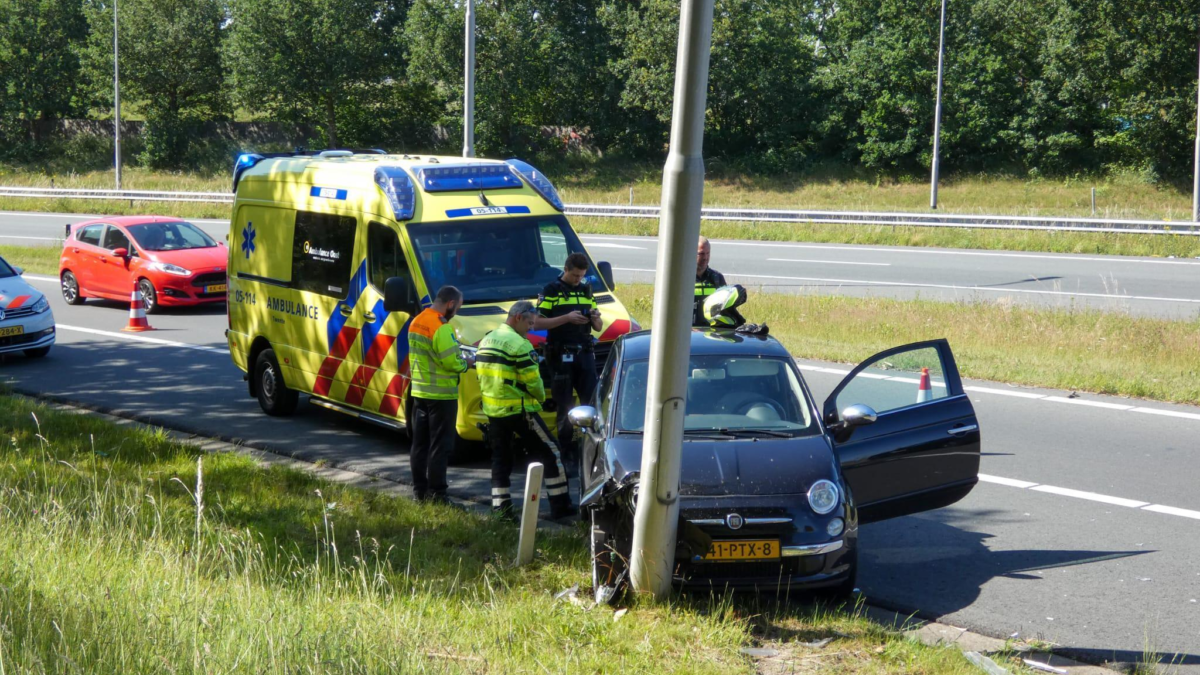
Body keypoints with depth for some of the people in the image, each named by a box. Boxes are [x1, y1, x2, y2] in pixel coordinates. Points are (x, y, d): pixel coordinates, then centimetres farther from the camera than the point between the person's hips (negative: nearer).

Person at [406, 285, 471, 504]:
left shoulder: (416, 322, 10)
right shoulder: (441, 327, -19)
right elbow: (452, 362, -19)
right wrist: (465, 364, -1)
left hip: (419, 391, 9)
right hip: (441, 394, -9)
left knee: (420, 443, 12)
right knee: (440, 446, -3)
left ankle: (420, 490, 18)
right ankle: (436, 493, -2)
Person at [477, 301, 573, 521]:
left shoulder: (487, 341, 11)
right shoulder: (518, 344, -16)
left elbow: (483, 377, 14)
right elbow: (533, 380, -14)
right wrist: (540, 397, 4)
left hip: (493, 411, 8)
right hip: (518, 411, -8)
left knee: (500, 460, 12)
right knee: (549, 455, 2)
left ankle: (501, 507, 8)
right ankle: (560, 506, 5)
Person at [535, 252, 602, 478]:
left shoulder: (586, 291, 16)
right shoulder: (551, 291, 0)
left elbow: (597, 327, 21)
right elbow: (538, 323, -9)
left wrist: (595, 319, -3)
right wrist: (567, 318, -18)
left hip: (584, 354, 5)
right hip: (560, 355, -4)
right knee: (564, 408, 0)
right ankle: (569, 457, 3)